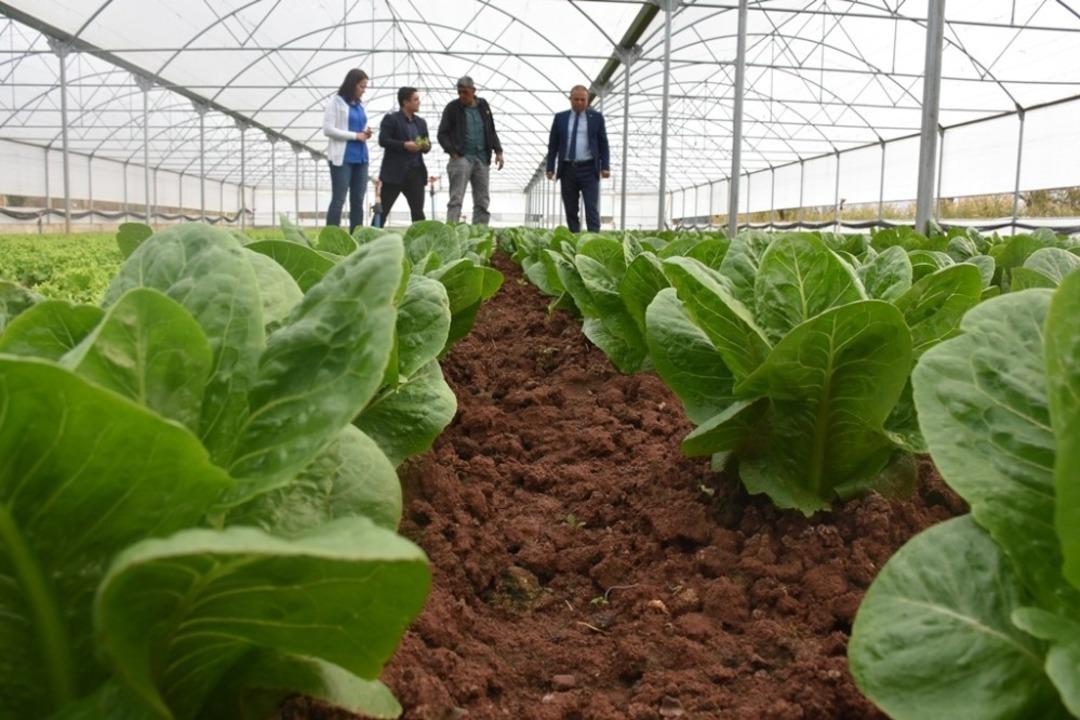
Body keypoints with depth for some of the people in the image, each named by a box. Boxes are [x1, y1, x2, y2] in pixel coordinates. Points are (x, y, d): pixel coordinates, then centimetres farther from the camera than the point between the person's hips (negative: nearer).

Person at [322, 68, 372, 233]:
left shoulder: (359, 105, 15)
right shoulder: (336, 101, -3)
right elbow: (327, 129, -11)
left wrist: (365, 134, 1)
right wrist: (355, 135, -13)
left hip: (360, 157, 7)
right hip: (342, 158, -7)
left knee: (358, 201, 5)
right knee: (338, 200, -7)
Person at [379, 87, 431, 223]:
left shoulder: (421, 122, 18)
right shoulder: (391, 119, -2)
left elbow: (427, 144, 19)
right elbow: (383, 140, -12)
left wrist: (426, 146, -5)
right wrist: (404, 145, -20)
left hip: (416, 172, 5)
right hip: (394, 172, -5)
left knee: (418, 211, 4)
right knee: (382, 209, -1)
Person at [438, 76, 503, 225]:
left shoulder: (483, 105, 13)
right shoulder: (452, 107, 2)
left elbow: (491, 131, 20)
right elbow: (442, 134, 1)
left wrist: (498, 151, 8)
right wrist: (452, 151, -13)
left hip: (482, 158, 4)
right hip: (461, 157, -4)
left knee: (482, 201, 5)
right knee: (456, 199, -11)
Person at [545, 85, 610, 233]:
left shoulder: (596, 117, 5)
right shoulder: (560, 117, 8)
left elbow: (603, 144, 4)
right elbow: (553, 144, 9)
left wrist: (605, 167, -6)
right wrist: (550, 168, 1)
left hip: (588, 169, -2)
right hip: (567, 169, 2)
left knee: (592, 209, -9)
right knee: (571, 210, 5)